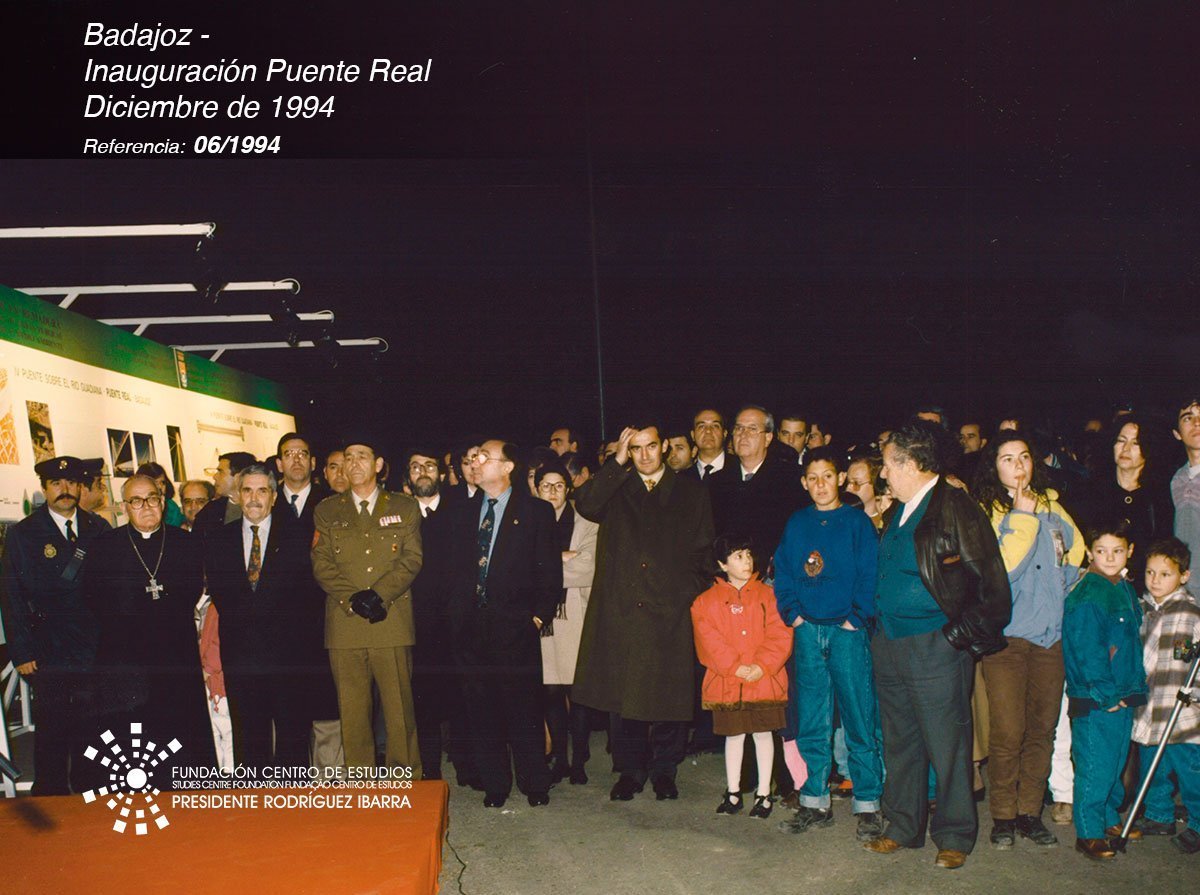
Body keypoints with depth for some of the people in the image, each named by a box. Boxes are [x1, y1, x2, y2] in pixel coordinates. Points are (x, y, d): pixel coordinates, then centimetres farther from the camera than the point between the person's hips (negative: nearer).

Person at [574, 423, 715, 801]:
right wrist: (617, 462, -10)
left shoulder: (691, 492, 11)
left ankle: (664, 770, 17)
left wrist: (690, 593, -1)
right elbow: (585, 506, -10)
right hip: (621, 610, 1)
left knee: (670, 694, 2)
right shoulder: (616, 490, 12)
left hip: (671, 612, 0)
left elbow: (703, 551, 10)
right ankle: (631, 769, 16)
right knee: (624, 693, 4)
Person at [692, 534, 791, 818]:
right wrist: (735, 667, -16)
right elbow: (710, 642, -6)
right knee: (734, 735, 10)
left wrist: (762, 665, -15)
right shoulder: (706, 602, 2)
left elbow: (779, 635, -3)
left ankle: (763, 793, 18)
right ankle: (733, 793, 22)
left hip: (765, 680, 0)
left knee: (763, 733, 7)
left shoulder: (767, 595, 3)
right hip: (727, 683, 0)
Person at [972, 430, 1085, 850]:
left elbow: (1075, 552, 24)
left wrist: (1060, 593, 11)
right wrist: (1023, 515, -13)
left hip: (1051, 634, 5)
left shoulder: (1051, 505, 13)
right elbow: (1000, 569, -15)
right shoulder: (985, 513, -2)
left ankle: (1030, 812, 19)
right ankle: (1003, 816, 8)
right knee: (1007, 732, -7)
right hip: (1006, 637, -5)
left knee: (1042, 729, 7)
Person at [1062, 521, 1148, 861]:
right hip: (1093, 701, -8)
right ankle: (1089, 833, 8)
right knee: (1095, 768, -2)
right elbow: (1087, 651, -19)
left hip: (1123, 697, 8)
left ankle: (1109, 820, 33)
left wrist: (1136, 688, 14)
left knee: (1115, 764, 18)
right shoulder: (1085, 597, -16)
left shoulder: (1126, 591, 12)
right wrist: (1106, 694, -19)